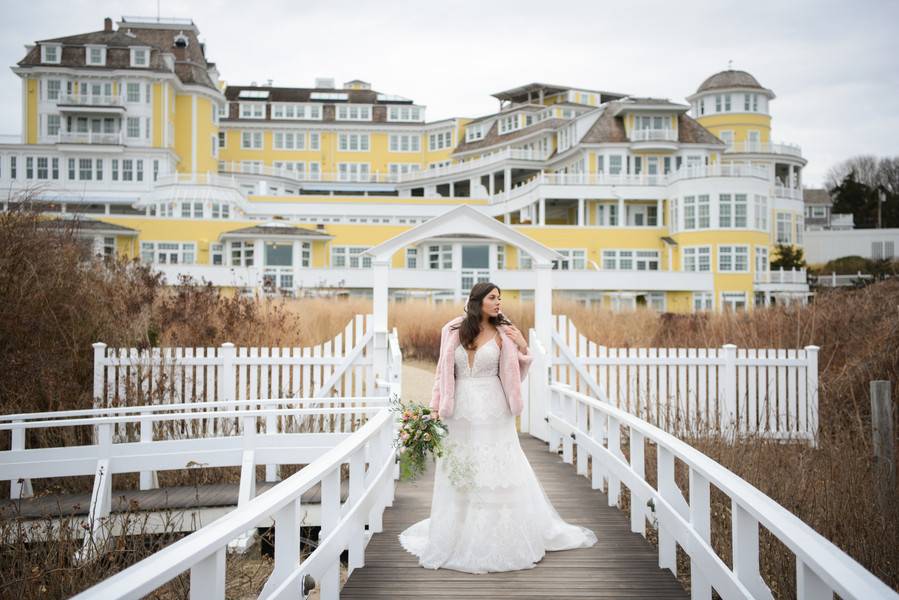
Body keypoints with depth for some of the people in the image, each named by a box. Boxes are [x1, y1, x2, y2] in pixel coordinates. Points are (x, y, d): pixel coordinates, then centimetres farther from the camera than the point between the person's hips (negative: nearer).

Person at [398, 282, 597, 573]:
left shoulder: (502, 333, 1)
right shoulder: (454, 331, 3)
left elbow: (515, 375, 5)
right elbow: (443, 371, 7)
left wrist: (523, 349, -10)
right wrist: (436, 407, 3)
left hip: (492, 411, -1)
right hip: (460, 412, 1)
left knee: (498, 473, 3)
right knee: (457, 475, 9)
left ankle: (503, 540, 16)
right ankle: (456, 539, 24)